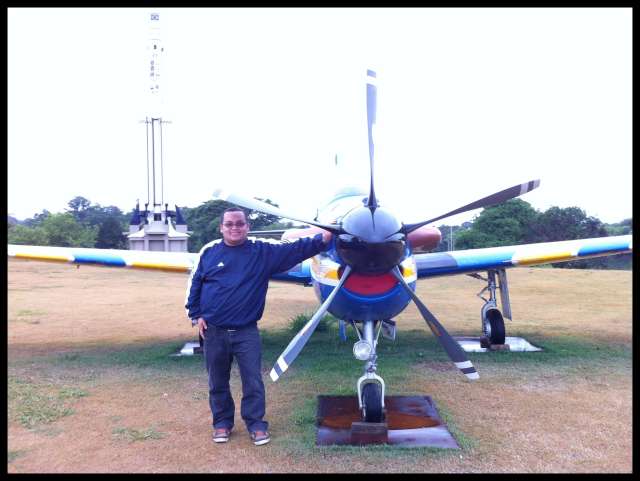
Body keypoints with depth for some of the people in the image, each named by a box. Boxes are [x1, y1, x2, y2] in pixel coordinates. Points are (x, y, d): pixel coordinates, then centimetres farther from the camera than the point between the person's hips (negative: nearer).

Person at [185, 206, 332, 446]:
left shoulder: (263, 251, -2)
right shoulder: (210, 251, 2)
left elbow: (294, 248, -7)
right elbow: (195, 283, 10)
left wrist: (322, 239, -19)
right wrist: (196, 315, 5)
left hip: (247, 332, -1)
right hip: (213, 332, 2)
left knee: (253, 381, 3)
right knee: (218, 383, 13)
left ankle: (256, 424, 21)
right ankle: (222, 422, 31)